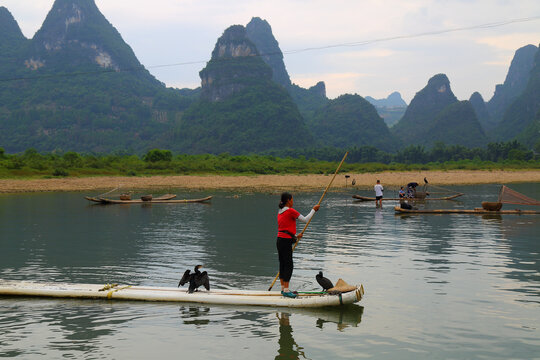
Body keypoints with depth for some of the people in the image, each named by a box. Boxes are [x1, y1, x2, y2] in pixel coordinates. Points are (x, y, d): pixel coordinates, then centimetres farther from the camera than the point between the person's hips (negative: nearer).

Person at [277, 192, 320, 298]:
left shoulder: (280, 212, 16)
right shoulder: (290, 211, -11)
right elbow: (305, 219, -7)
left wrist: (295, 236, 26)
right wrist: (314, 209, 4)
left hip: (280, 240, 9)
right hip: (286, 241, -9)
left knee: (282, 265, 12)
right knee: (289, 265, -5)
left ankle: (283, 288, 18)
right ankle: (286, 290, -5)